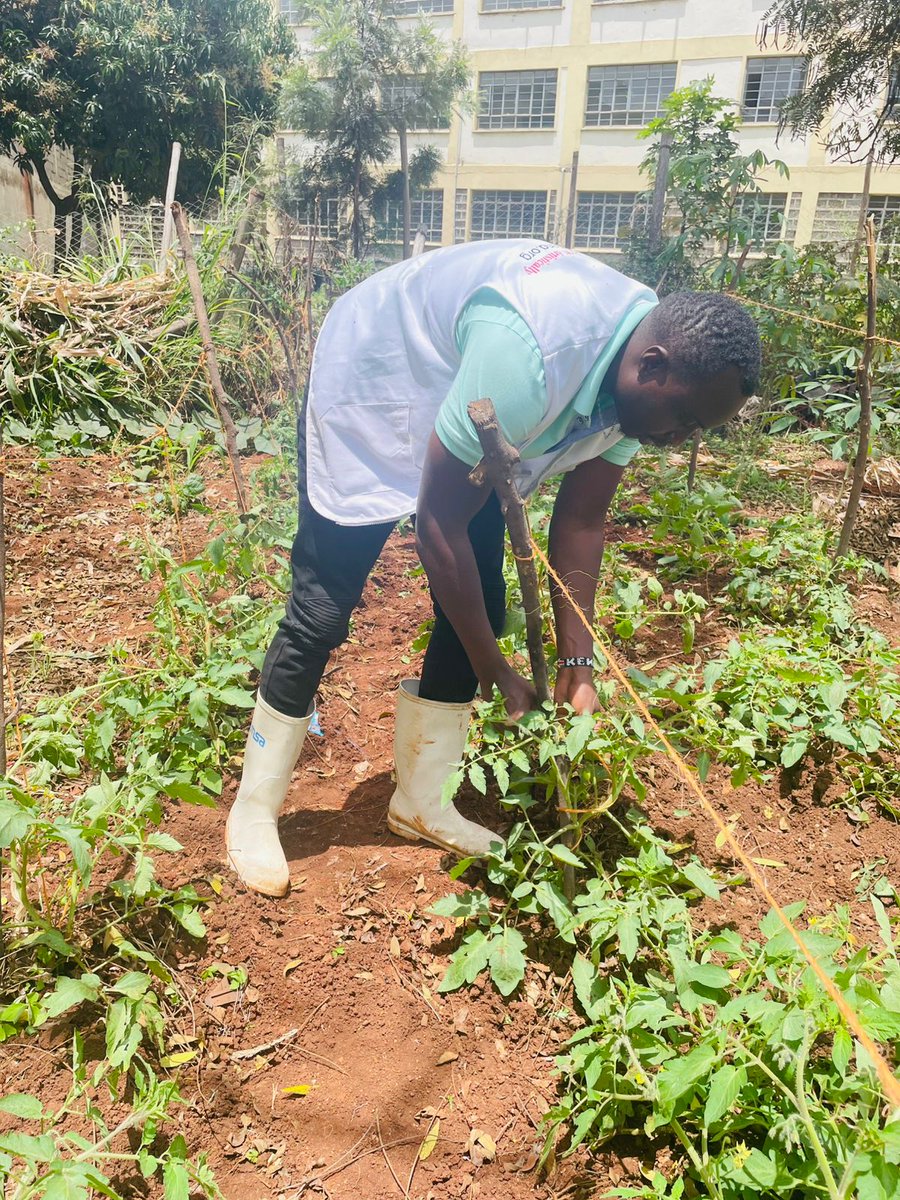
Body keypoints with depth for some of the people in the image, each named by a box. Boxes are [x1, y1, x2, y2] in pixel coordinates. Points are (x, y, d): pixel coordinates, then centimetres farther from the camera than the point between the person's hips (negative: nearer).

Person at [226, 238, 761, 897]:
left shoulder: (636, 378, -15)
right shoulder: (527, 356, -41)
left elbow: (581, 520, -8)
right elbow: (439, 525, -33)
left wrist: (578, 663, -13)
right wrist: (502, 675, -25)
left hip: (460, 407, 8)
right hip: (369, 385, -7)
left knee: (480, 608, 1)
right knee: (322, 612, -8)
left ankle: (421, 801, 18)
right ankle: (254, 809, 11)